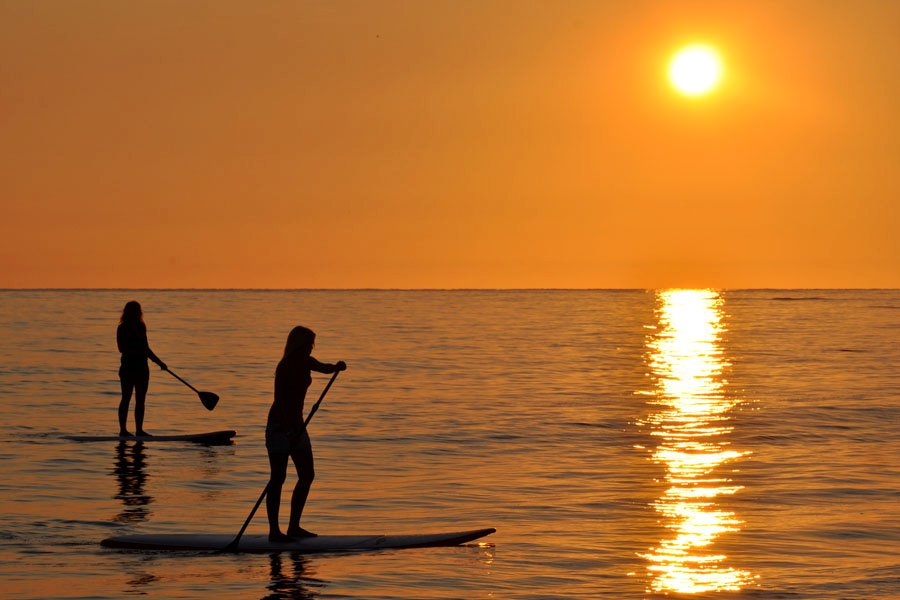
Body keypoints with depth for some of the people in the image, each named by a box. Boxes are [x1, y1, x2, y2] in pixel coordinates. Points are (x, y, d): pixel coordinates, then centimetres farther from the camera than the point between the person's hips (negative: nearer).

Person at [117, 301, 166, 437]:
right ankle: (123, 430, -1)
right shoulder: (123, 328, -7)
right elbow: (122, 348, -17)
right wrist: (138, 351, -26)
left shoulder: (141, 327, 14)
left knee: (140, 400, 7)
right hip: (128, 367, -7)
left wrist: (159, 362, 21)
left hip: (142, 367, 7)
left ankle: (139, 429, 11)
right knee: (126, 399, -4)